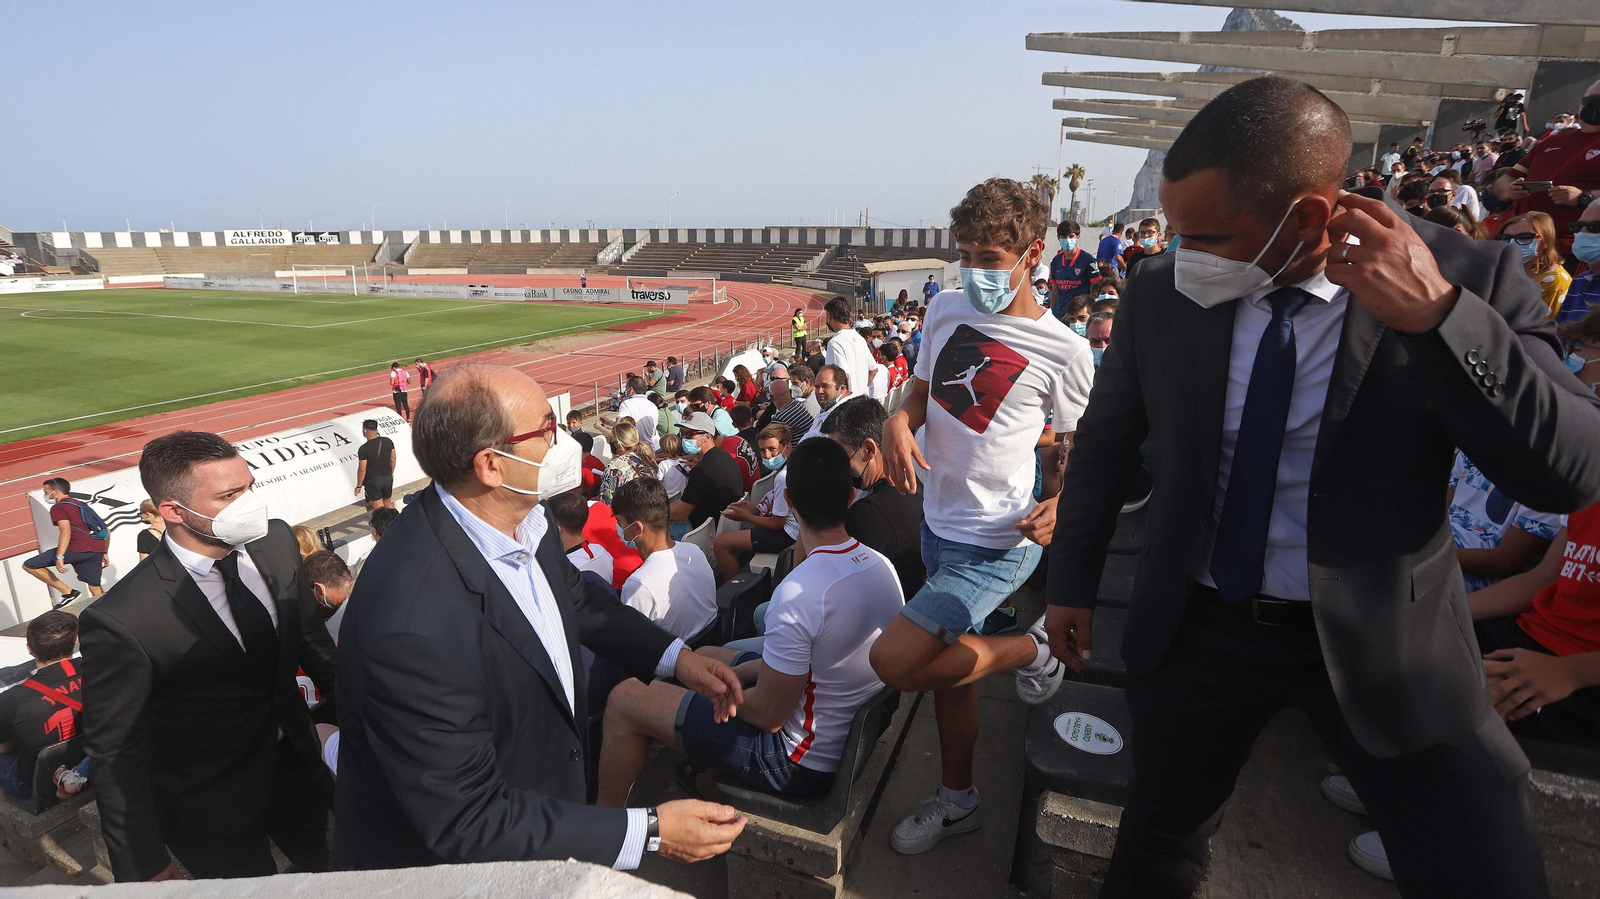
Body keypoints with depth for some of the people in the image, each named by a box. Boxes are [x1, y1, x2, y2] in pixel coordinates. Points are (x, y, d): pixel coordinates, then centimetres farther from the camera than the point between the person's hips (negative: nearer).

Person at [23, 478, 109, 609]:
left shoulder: (58, 507, 3)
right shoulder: (82, 505, 27)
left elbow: (66, 532, -15)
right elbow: (106, 531, 28)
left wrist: (59, 557, -21)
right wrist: (104, 553, 32)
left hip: (78, 549, -8)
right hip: (97, 550, 8)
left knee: (29, 565, 5)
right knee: (96, 590, 13)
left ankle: (68, 592, -1)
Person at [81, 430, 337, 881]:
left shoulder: (277, 542, -12)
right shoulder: (121, 623, -27)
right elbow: (116, 757, -16)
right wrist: (146, 869, -10)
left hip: (297, 762, 5)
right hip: (212, 808, -5)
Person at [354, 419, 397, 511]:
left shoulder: (364, 448, -20)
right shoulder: (388, 441, -5)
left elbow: (362, 469, -15)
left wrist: (359, 485, -3)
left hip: (373, 481, -5)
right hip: (388, 478, 5)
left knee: (379, 508, 5)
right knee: (388, 503, 22)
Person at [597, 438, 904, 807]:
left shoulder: (799, 593, -33)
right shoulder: (882, 566, -6)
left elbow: (768, 714, -23)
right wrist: (735, 673, 6)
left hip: (801, 760, -8)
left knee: (625, 699, -1)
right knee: (707, 655, 25)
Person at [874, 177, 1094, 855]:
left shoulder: (1063, 351, -13)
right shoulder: (947, 310, 1)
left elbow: (1079, 444, -1)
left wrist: (1063, 506, -21)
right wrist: (898, 421, -9)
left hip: (997, 542, -6)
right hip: (938, 522, 6)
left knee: (894, 662, -18)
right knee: (945, 668, 19)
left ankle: (1026, 649, 7)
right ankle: (956, 799, 41)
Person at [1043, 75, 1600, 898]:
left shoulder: (1467, 278, -14)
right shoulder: (1162, 294, -10)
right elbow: (1103, 446, 1)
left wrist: (1439, 316, -30)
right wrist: (1071, 584, 8)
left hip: (1384, 640, 0)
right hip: (1195, 626, 1)